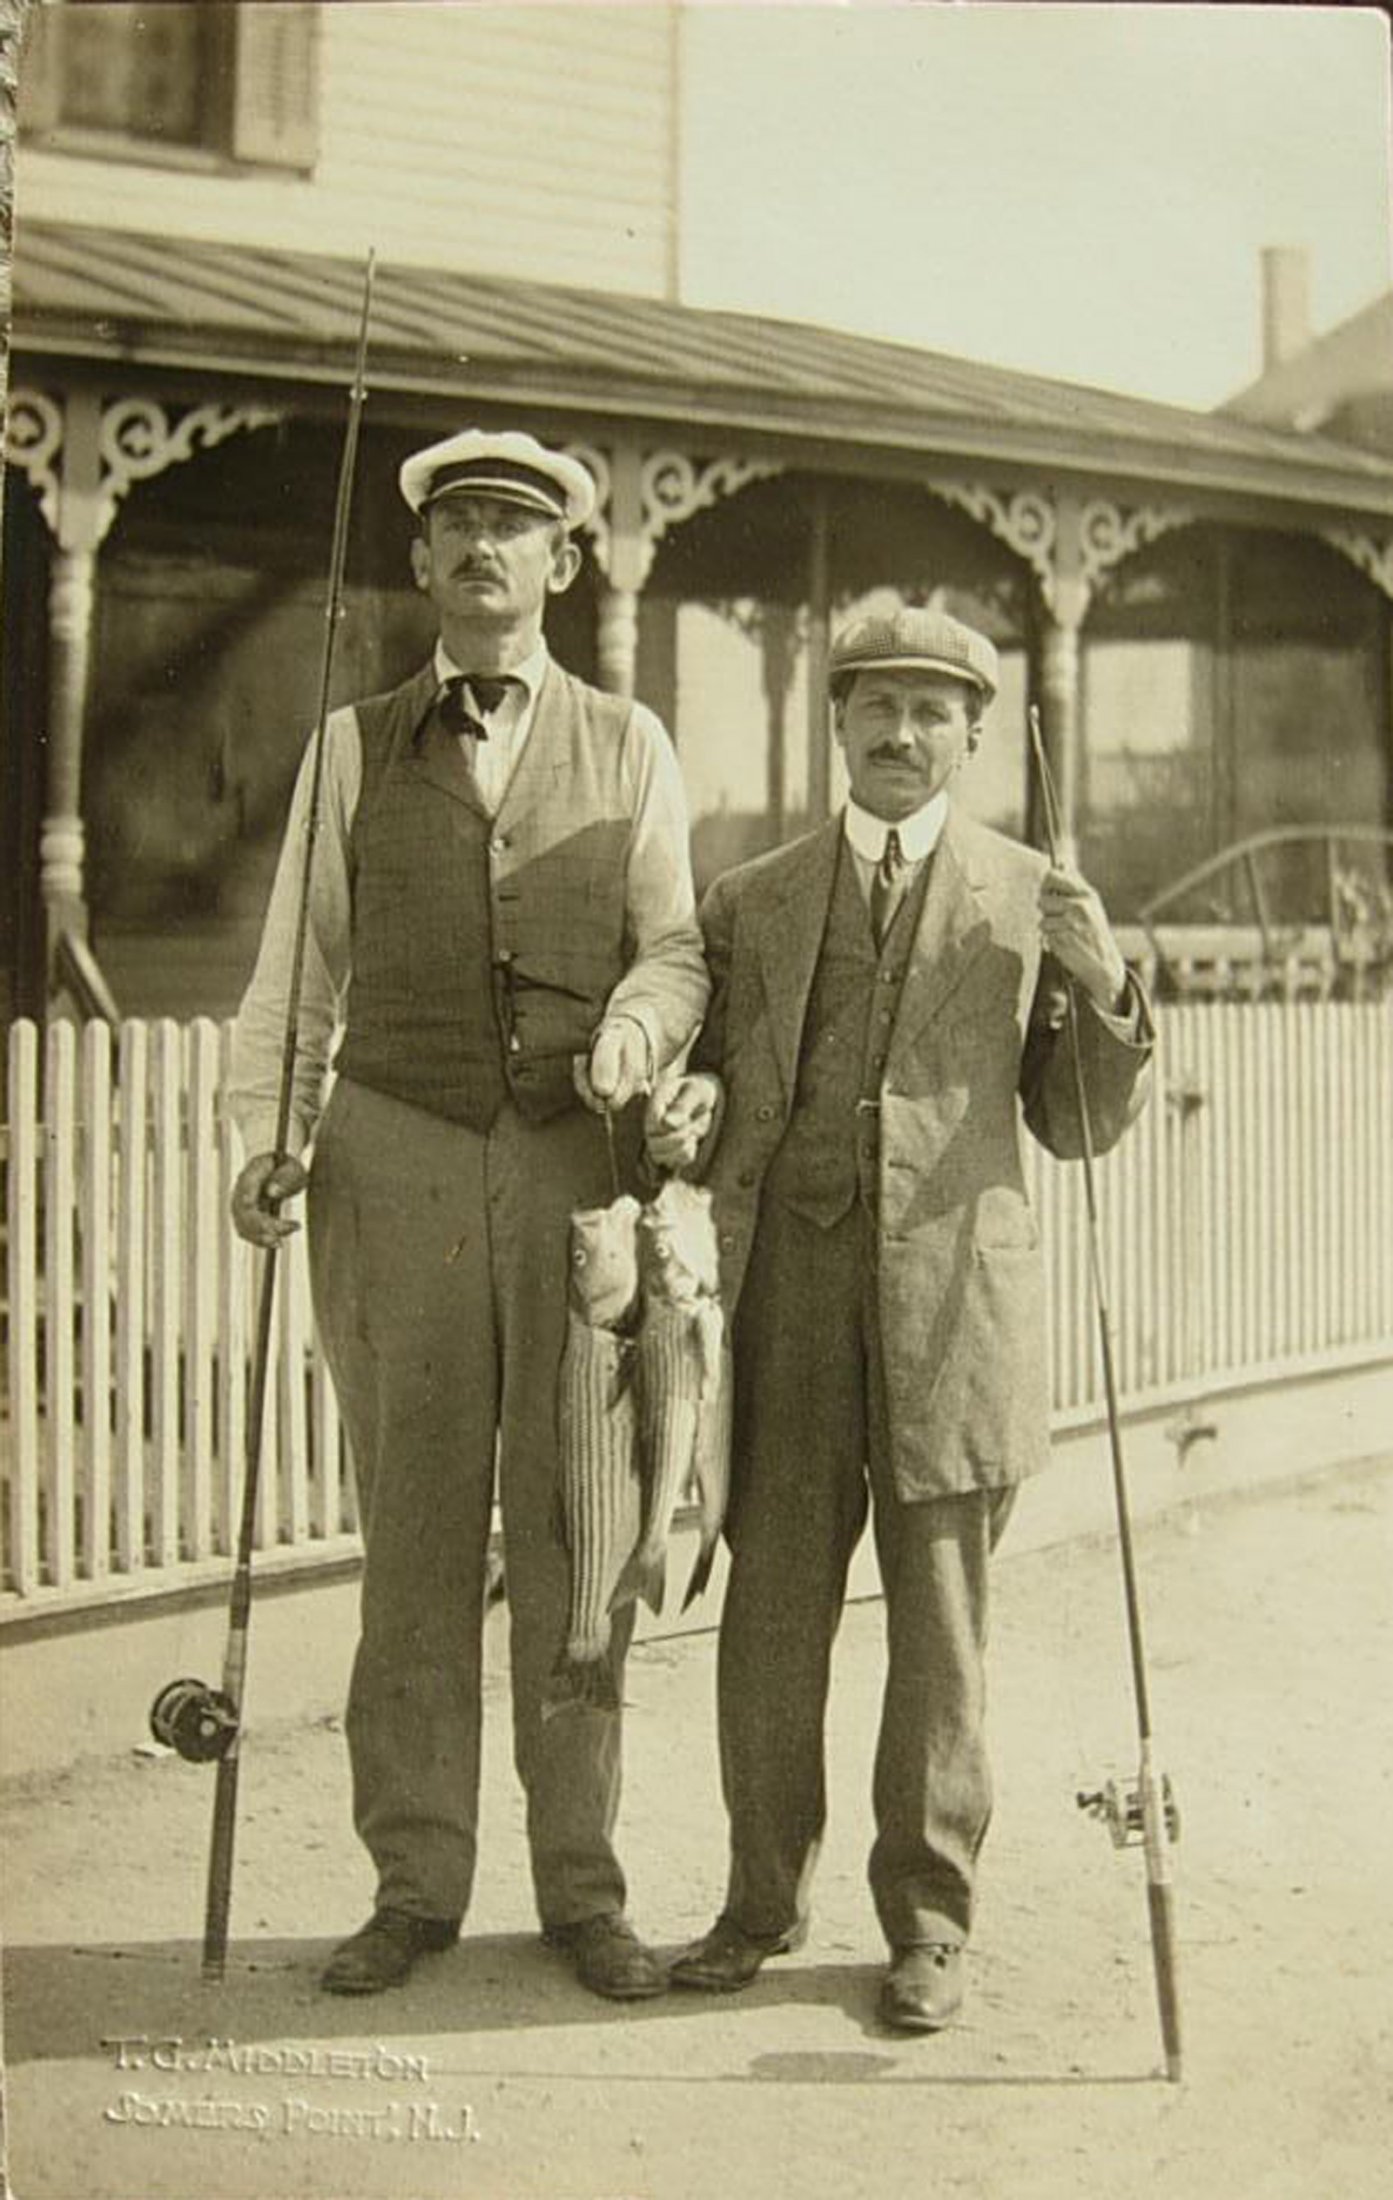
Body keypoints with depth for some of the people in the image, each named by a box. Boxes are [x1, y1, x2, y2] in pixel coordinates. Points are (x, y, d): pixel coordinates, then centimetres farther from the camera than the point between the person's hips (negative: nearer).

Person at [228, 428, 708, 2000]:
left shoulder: (627, 748, 13)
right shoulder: (354, 746, 13)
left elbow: (677, 943, 6)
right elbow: (297, 968, 10)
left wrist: (632, 1033, -16)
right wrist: (268, 1135, -3)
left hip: (576, 1165, 0)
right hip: (395, 1161, 0)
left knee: (574, 1534, 3)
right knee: (413, 1532, 3)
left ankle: (580, 1885, 15)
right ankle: (416, 1882, 15)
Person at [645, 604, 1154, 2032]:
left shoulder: (1032, 899, 9)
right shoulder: (749, 903, 14)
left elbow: (1084, 1126, 9)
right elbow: (717, 1104, 18)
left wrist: (1105, 986, -8)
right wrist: (686, 1124, -5)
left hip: (953, 1291, -2)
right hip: (786, 1285, 2)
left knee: (937, 1621, 3)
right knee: (769, 1608, 5)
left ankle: (927, 1923, 18)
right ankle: (764, 1901, 22)